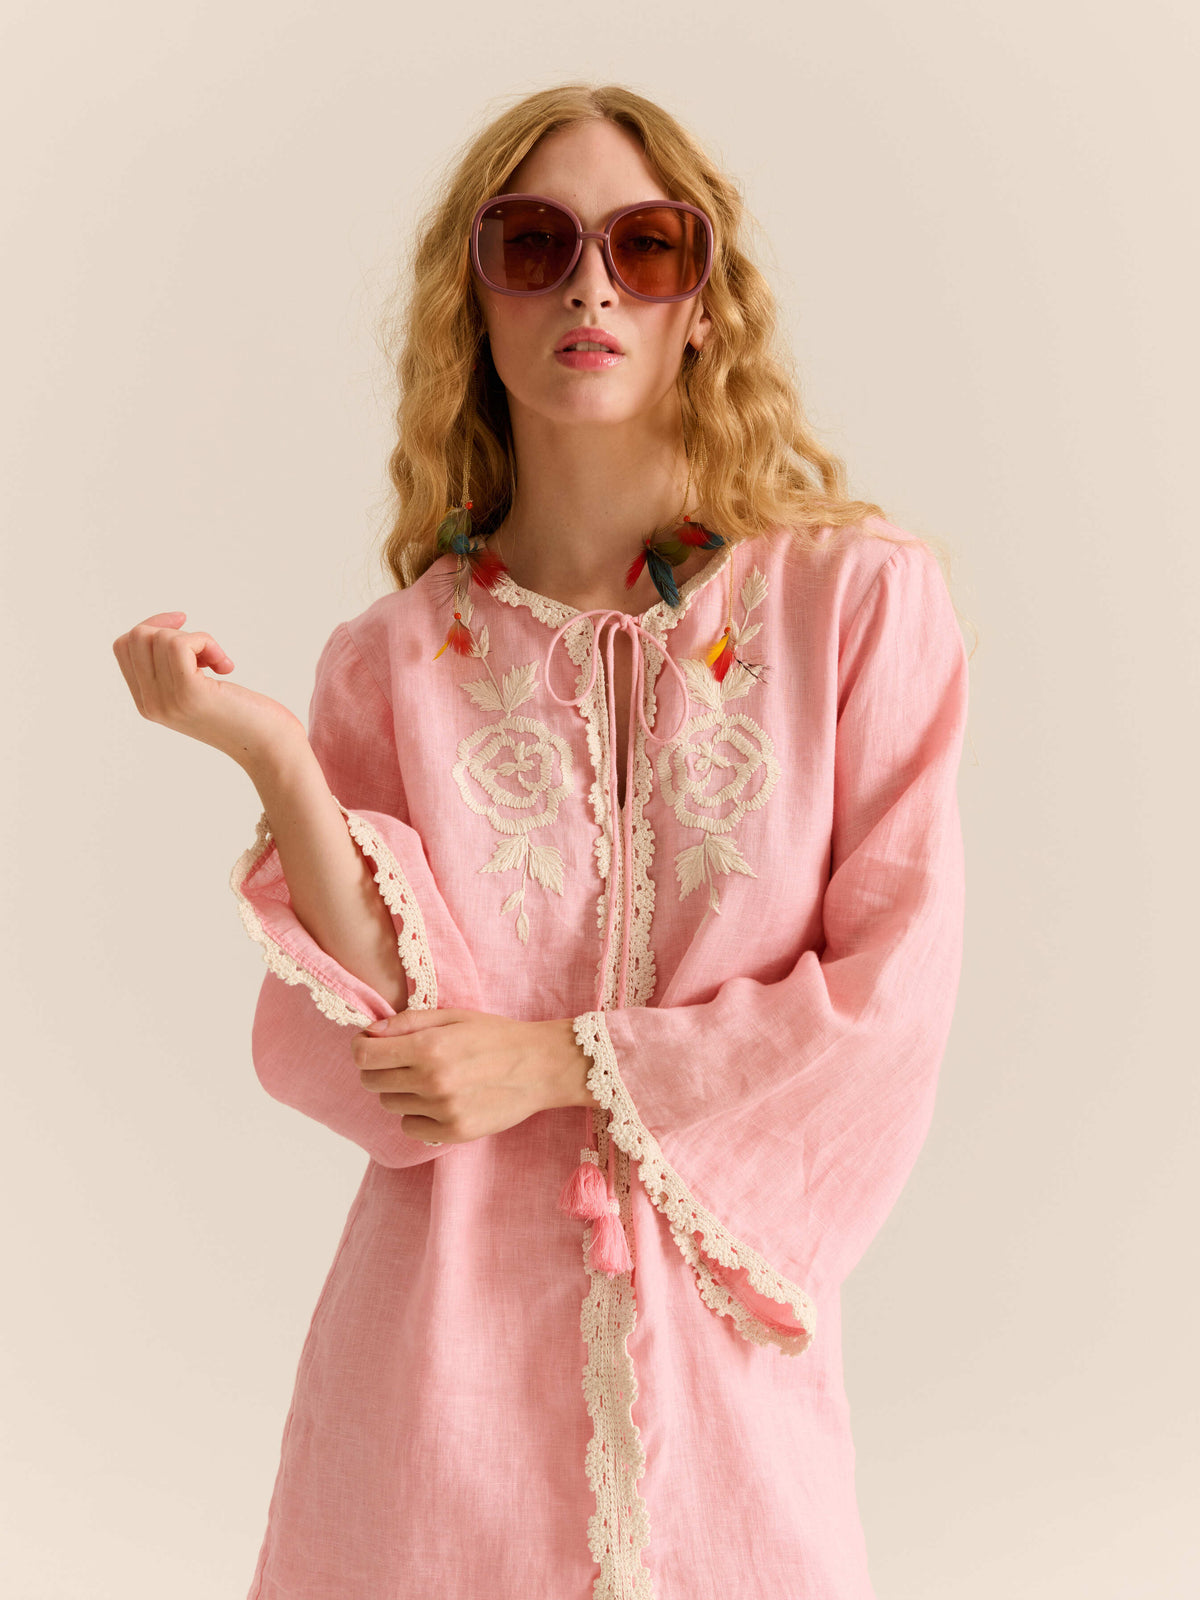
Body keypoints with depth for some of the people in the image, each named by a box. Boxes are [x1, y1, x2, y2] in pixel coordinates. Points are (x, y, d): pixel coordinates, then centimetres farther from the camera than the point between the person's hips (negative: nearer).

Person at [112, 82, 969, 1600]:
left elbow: (894, 991, -6)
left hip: (722, 1331, 0)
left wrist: (561, 1061, -10)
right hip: (450, 1322, 0)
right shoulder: (394, 658, -1)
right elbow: (381, 1067, -6)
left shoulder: (859, 596, -4)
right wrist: (276, 759, -16)